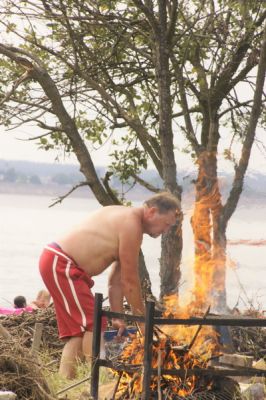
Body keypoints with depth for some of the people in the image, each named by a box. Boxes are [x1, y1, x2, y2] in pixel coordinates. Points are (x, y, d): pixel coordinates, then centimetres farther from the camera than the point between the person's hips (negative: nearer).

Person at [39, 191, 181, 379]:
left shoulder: (124, 219, 15)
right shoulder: (131, 224, -16)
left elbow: (117, 279, 14)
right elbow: (130, 280, -14)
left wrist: (117, 316, 11)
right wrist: (142, 319, -6)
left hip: (56, 261, 11)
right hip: (61, 264, -11)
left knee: (79, 328, 12)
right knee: (94, 323, -13)